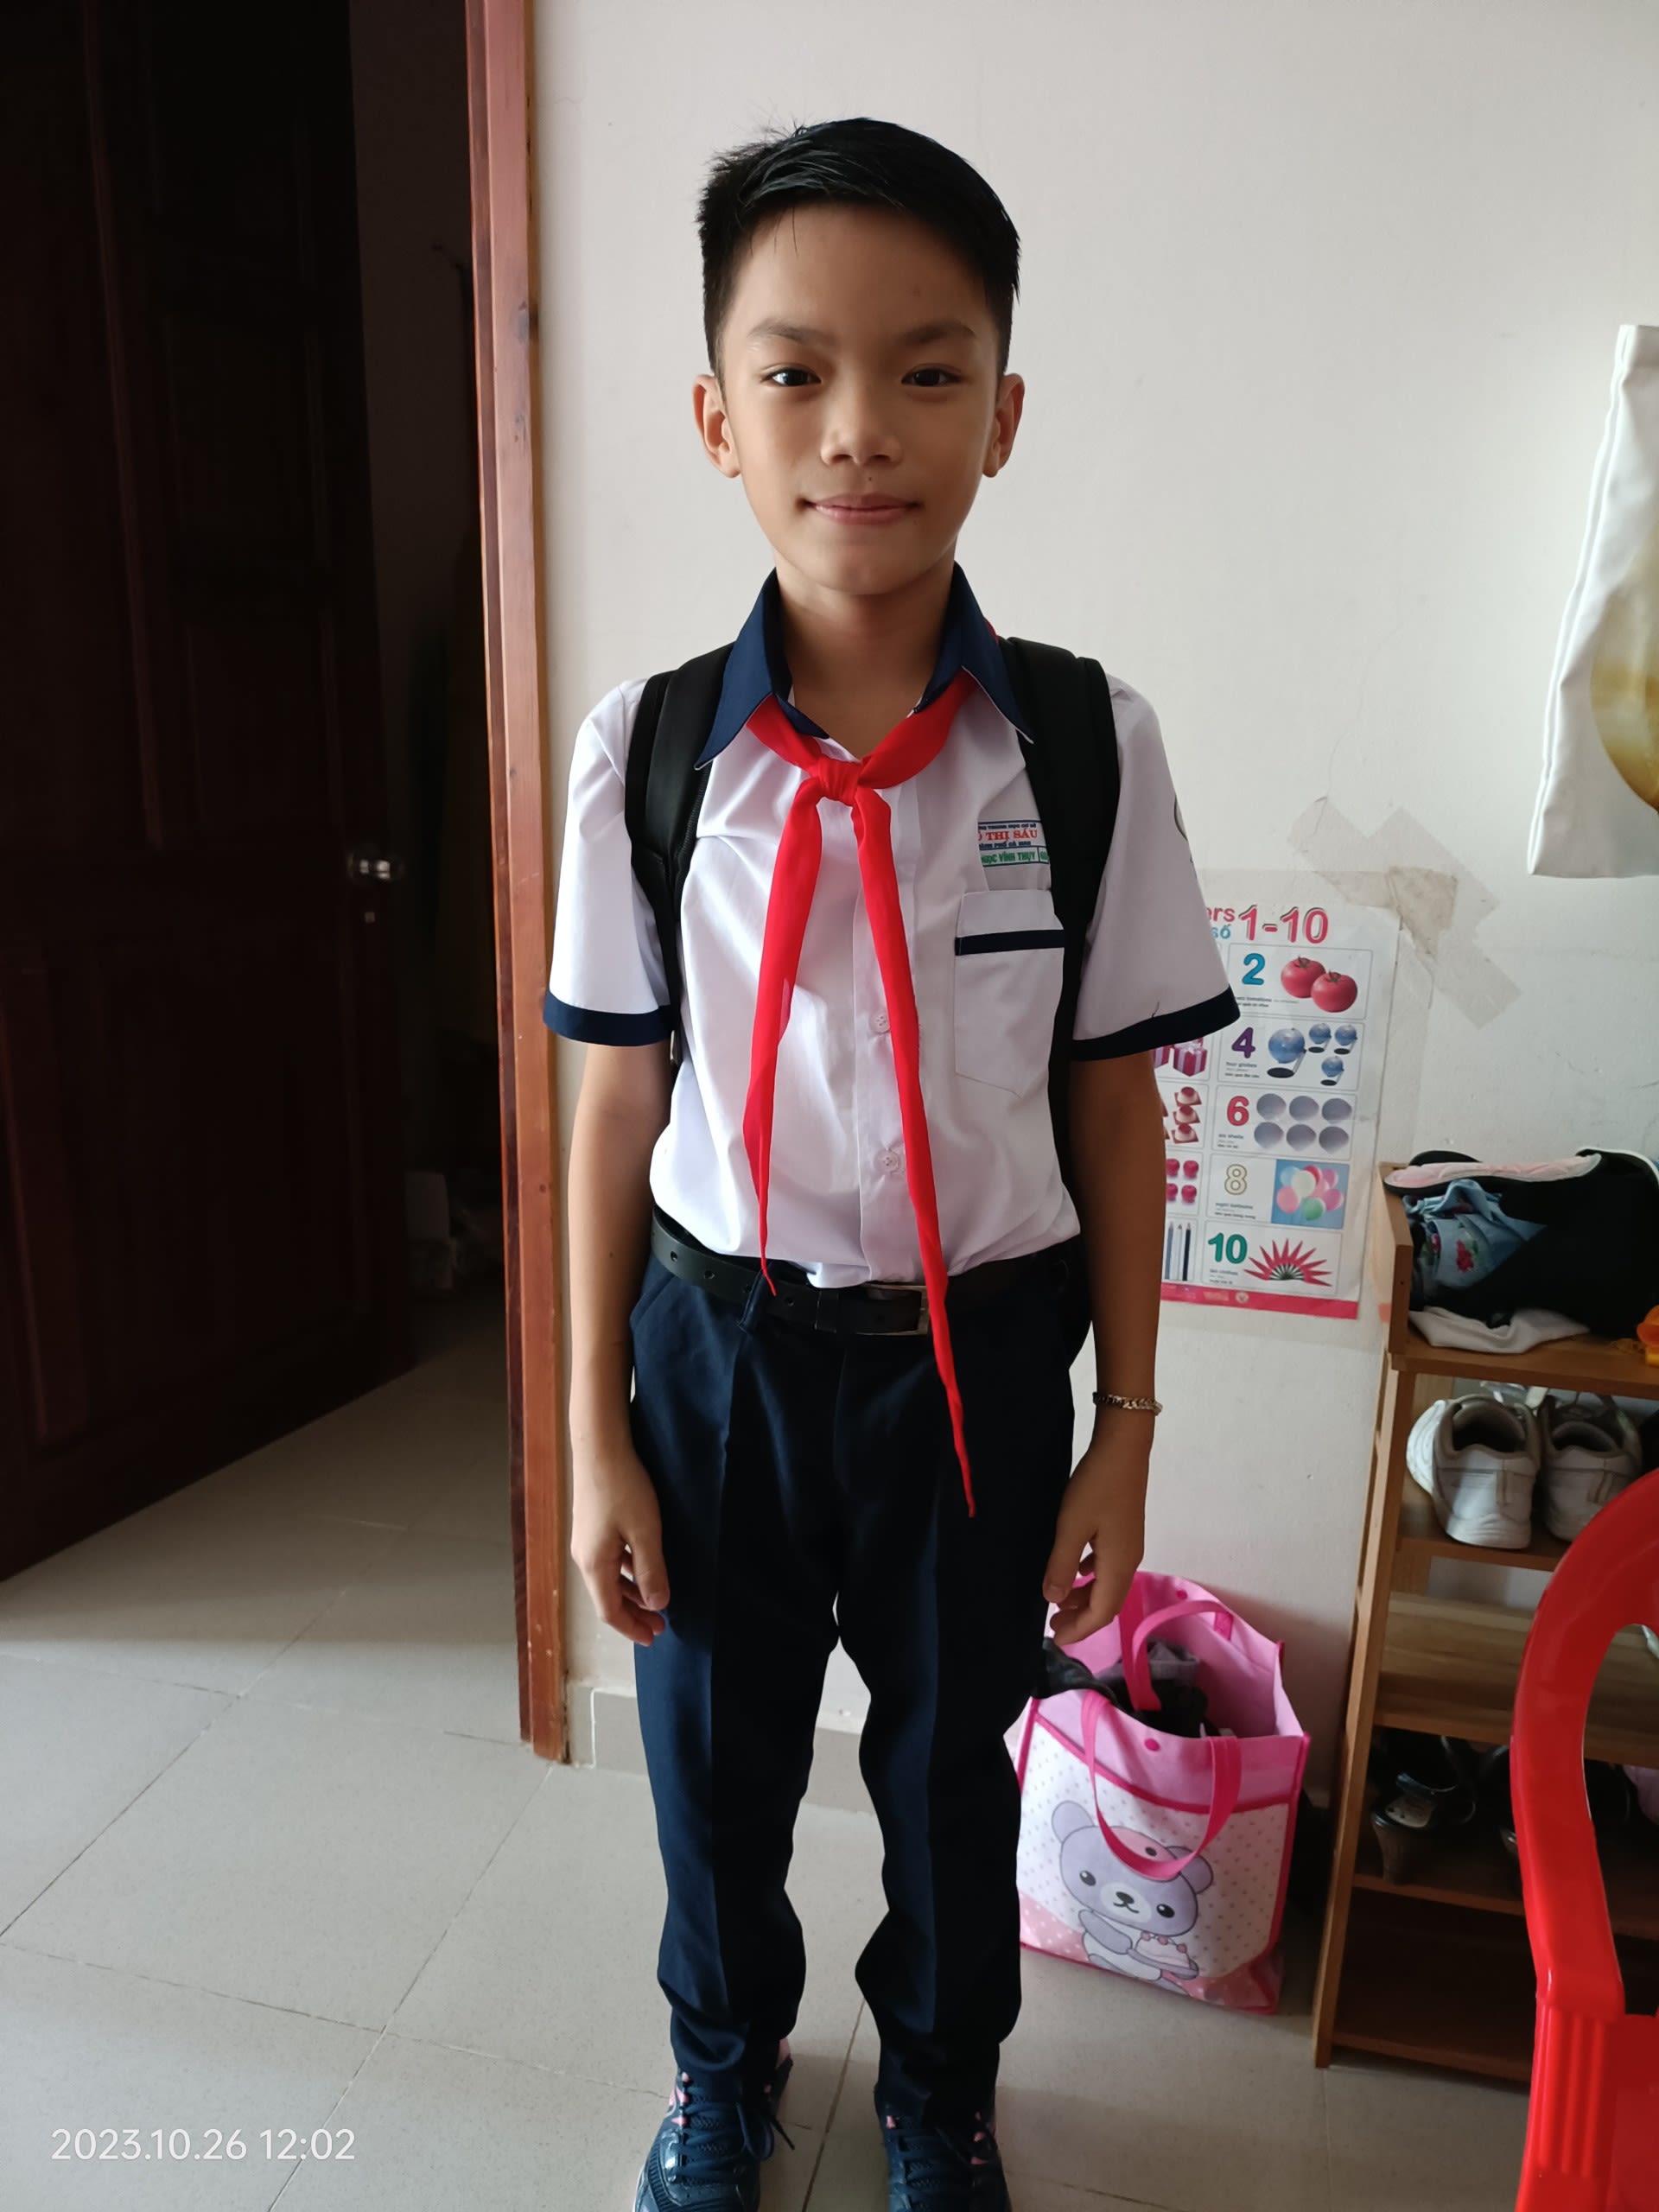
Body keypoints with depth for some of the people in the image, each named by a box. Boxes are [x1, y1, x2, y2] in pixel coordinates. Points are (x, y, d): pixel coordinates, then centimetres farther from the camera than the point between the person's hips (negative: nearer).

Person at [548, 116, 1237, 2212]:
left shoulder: (1090, 746, -10)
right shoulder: (646, 747, -9)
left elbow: (1117, 1107, -4)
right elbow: (618, 1103, -3)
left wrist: (1123, 1430, 0)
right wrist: (596, 1433, 1)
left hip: (976, 1347, 0)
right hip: (720, 1334, 1)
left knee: (951, 1760, 20)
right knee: (714, 1749, 21)